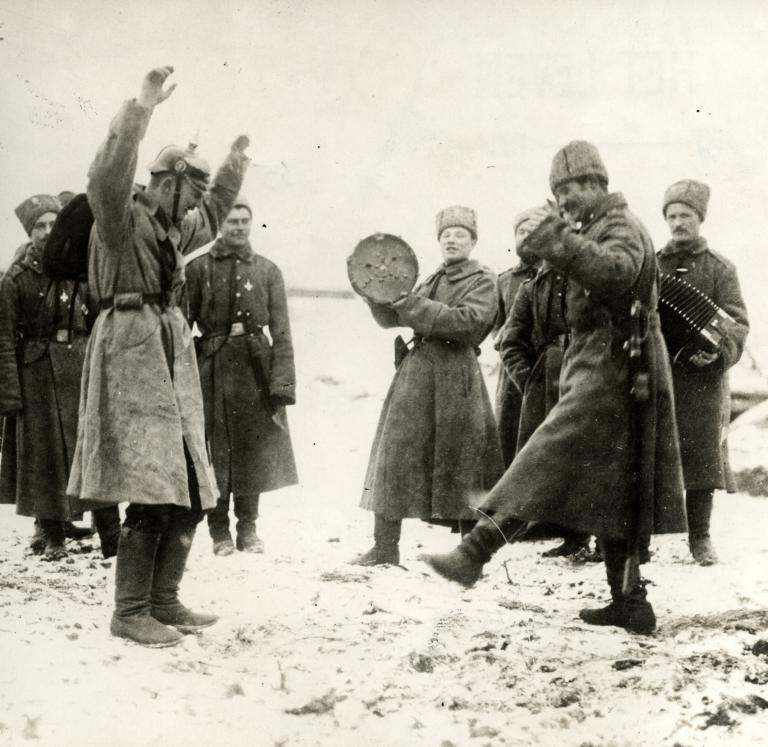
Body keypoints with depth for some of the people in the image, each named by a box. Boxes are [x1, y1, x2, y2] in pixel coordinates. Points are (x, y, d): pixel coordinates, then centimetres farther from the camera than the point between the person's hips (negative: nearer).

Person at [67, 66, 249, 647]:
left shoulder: (173, 228, 20)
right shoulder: (122, 217, -6)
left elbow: (212, 219, 43)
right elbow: (108, 177, -29)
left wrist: (235, 166, 42)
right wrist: (140, 111, -34)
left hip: (172, 358, 9)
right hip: (132, 350, -9)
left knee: (189, 494, 9)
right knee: (152, 495, -13)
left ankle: (164, 602, 19)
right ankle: (130, 612, -6)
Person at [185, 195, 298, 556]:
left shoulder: (267, 270, 7)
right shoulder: (199, 267, 2)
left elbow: (281, 332, 3)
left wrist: (282, 382, -6)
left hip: (256, 365, 2)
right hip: (213, 364, -2)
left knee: (253, 449, 6)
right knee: (215, 449, 1)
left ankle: (248, 528, 20)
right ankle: (219, 531, 13)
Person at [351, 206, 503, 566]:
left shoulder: (483, 281, 0)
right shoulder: (432, 281, 20)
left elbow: (469, 322, -16)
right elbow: (390, 317, 18)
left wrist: (414, 305, -16)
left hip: (456, 376, -6)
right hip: (416, 372, 6)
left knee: (460, 465, -2)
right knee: (395, 456, 3)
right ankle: (385, 546, 8)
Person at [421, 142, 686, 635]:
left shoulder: (622, 228, -7)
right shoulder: (597, 231, 23)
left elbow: (617, 270, -33)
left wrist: (567, 249, -46)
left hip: (608, 376, -10)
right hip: (602, 375, 10)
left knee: (543, 465, -16)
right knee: (611, 497, 10)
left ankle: (476, 553, -20)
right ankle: (630, 602, 13)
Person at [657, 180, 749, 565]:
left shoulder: (719, 268, 7)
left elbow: (736, 322, -1)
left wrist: (719, 352, -20)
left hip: (701, 377, -2)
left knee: (701, 455, -4)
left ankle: (700, 537, 3)